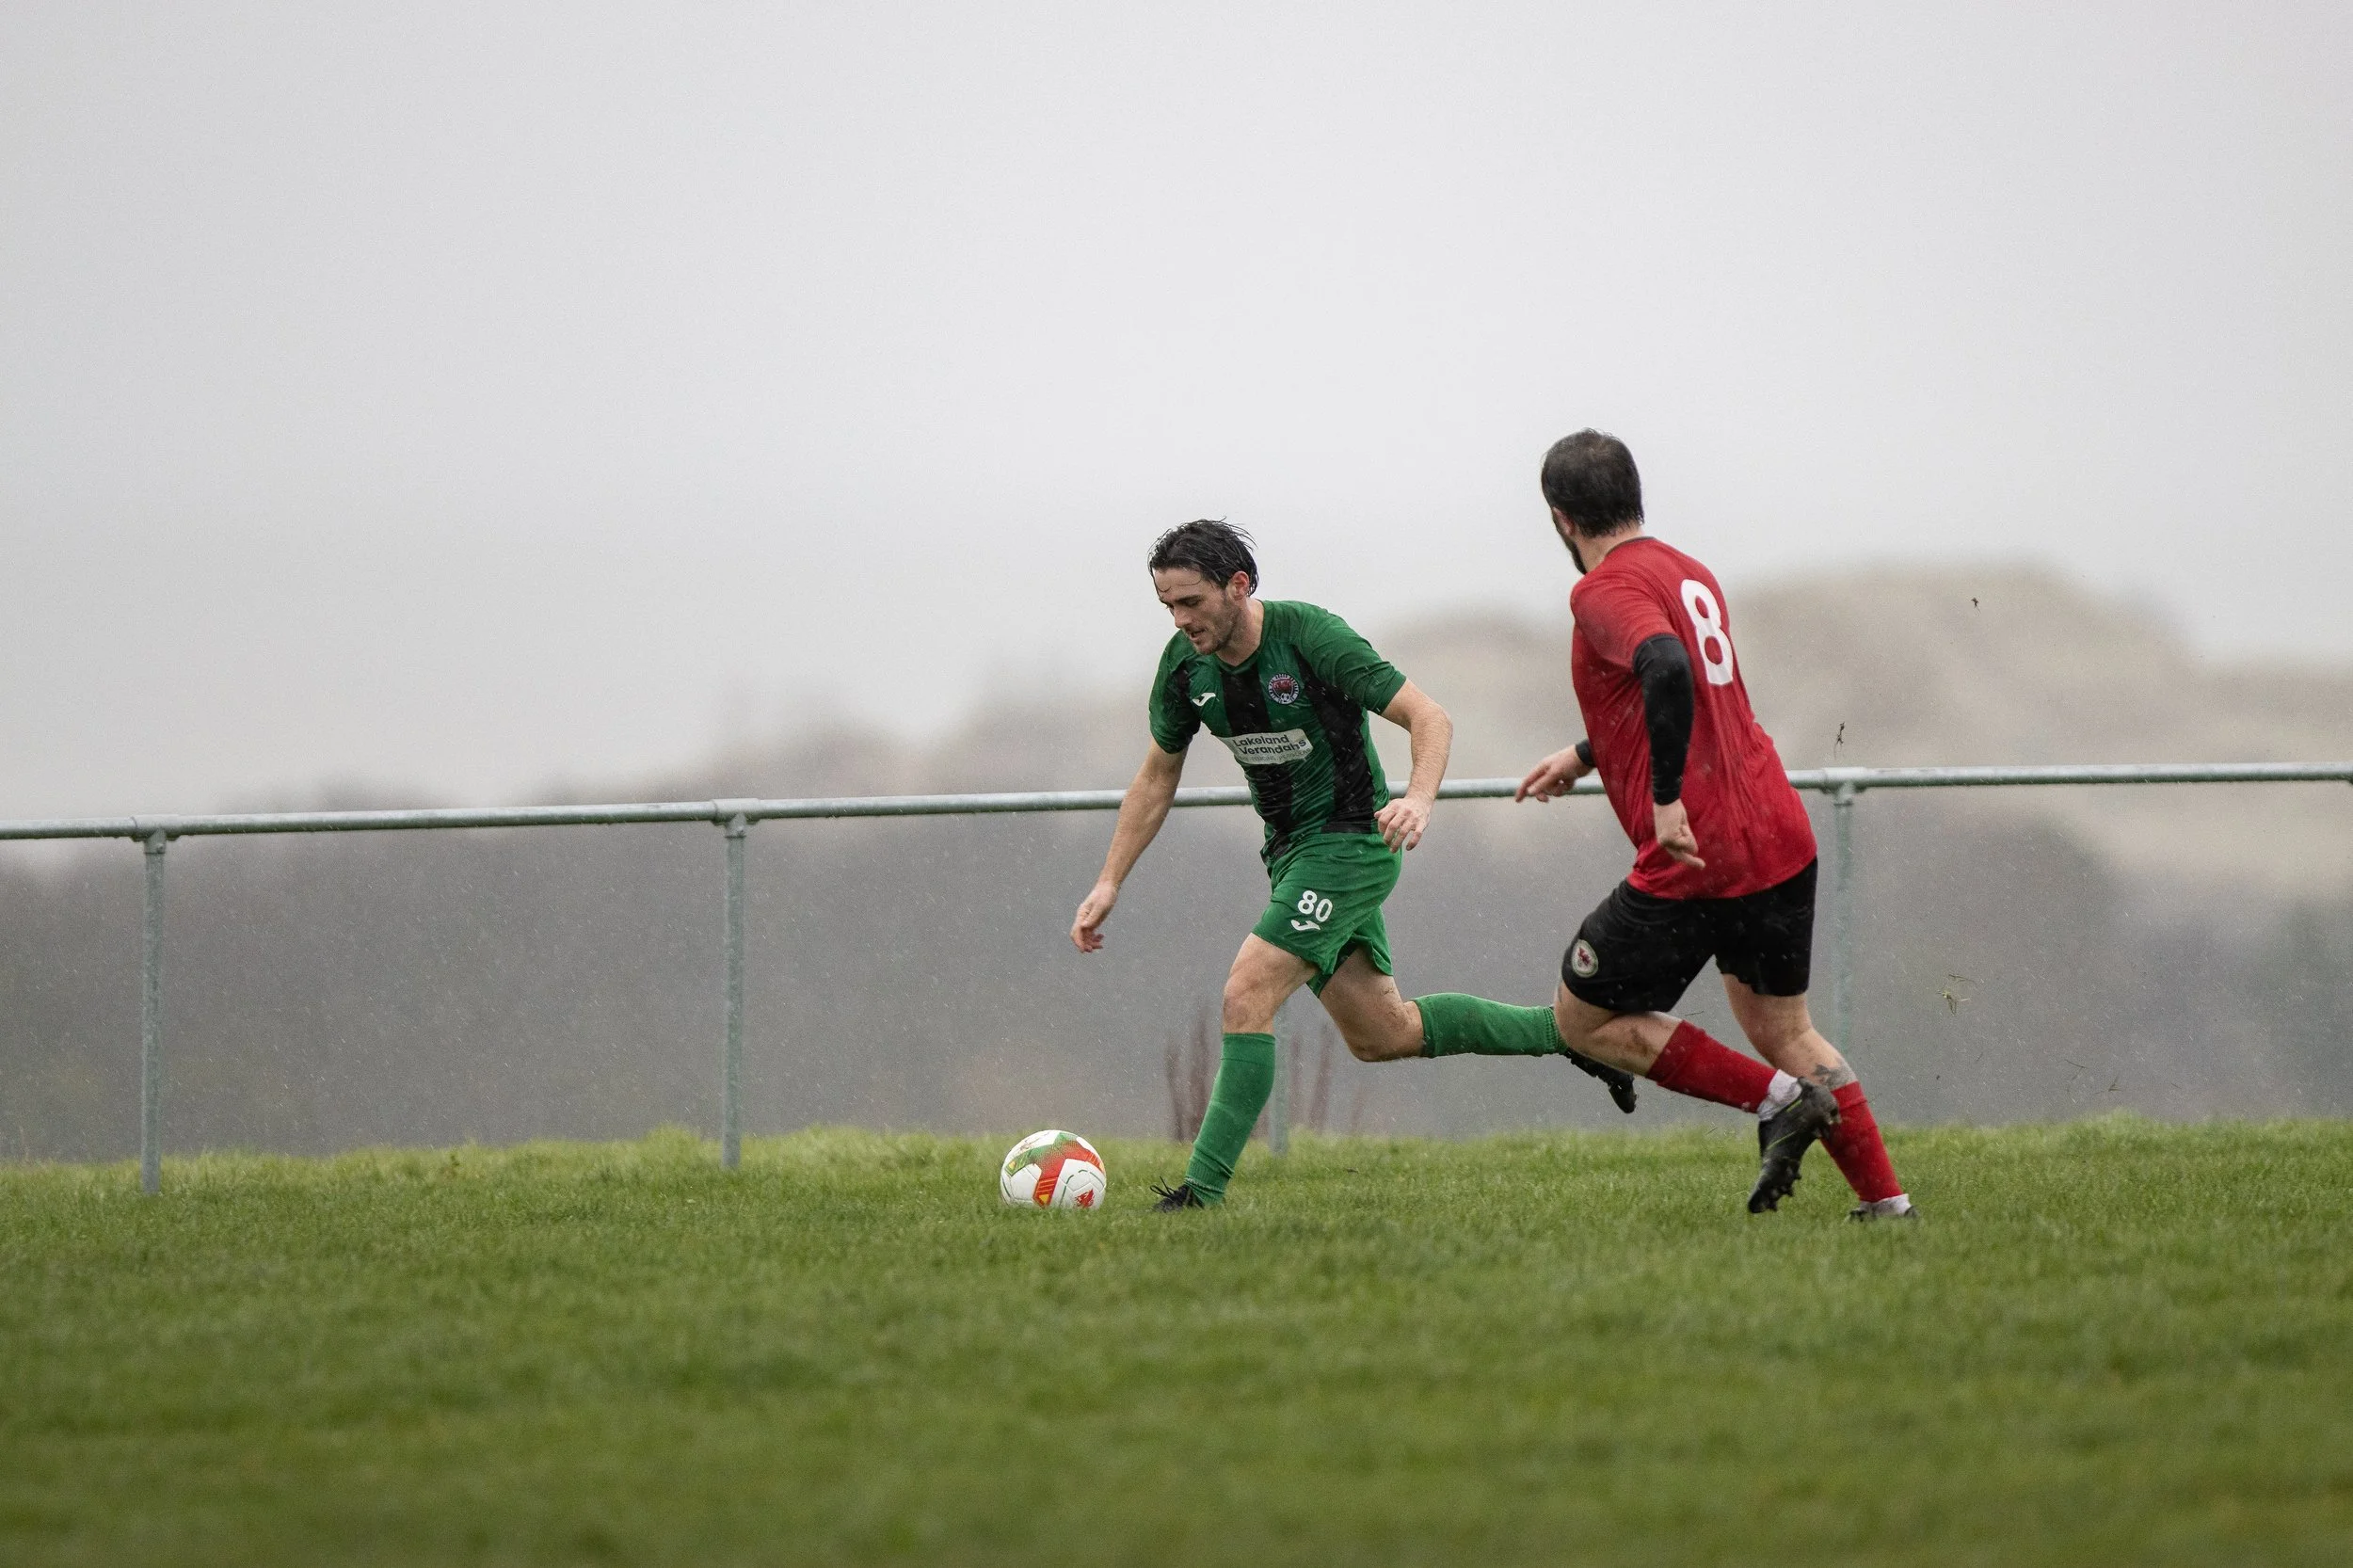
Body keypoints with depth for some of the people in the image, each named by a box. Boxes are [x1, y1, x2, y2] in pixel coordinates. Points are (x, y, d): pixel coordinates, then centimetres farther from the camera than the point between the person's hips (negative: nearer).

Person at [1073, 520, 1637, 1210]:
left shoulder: (1309, 636, -22)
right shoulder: (1185, 663, -2)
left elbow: (1430, 718, -22)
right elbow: (1157, 776, 12)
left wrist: (1418, 801, -41)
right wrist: (1108, 884, 6)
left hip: (1349, 841, -8)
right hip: (1290, 853, 8)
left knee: (1247, 997, -20)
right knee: (1382, 1035, 14)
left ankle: (1202, 1191, -18)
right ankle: (1563, 1031, 32)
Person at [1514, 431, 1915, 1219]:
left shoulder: (1606, 589, -11)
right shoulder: (1689, 573, 16)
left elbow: (1668, 671, -32)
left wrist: (1666, 799, -29)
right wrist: (1583, 757, 40)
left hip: (1695, 859, -8)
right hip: (1782, 841, 8)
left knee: (1583, 1019, 7)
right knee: (1782, 1028, 21)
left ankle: (1777, 1099, -2)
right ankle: (1887, 1201, 13)